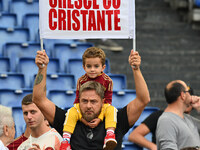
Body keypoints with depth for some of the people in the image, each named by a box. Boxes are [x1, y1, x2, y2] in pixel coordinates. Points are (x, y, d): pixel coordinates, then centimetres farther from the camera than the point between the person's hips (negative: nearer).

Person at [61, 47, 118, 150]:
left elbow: (107, 101, -7)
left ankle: (110, 134, -42)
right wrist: (82, 117, -19)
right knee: (71, 113, -28)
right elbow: (78, 100, -3)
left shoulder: (107, 81, -7)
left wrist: (99, 118, -21)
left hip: (102, 107, 0)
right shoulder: (81, 81, -5)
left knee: (111, 110, -31)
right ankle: (66, 138, -34)